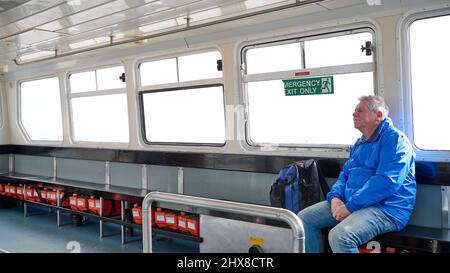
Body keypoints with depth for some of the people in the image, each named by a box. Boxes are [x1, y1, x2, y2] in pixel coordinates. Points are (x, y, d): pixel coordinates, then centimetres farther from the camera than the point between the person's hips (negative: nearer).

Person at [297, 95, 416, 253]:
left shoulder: (394, 139, -11)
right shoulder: (360, 143, 19)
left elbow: (387, 182, -23)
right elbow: (345, 173, 20)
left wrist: (350, 206, -21)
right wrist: (335, 197, -2)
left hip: (385, 208, -9)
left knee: (339, 236, -34)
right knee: (304, 218, 2)